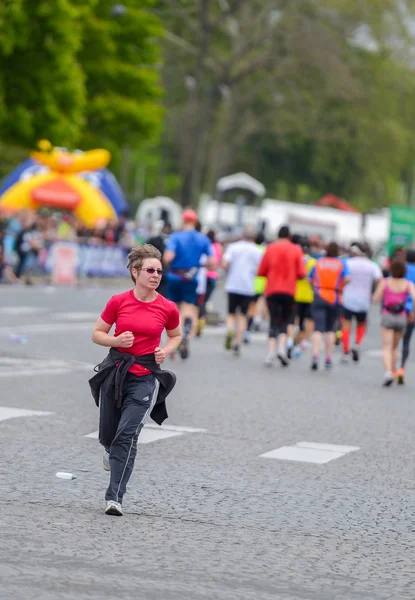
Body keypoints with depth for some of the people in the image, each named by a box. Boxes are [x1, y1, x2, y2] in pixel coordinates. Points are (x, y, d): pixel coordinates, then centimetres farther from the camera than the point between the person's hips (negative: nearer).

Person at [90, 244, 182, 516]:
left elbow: (176, 335, 16)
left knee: (128, 434, -15)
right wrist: (116, 340, -15)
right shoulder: (118, 302, -4)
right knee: (108, 435, 12)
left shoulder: (168, 308, -3)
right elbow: (97, 334, 5)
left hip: (146, 375, -2)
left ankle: (115, 498, -12)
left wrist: (166, 351, -4)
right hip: (115, 370, 2)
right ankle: (113, 452, 52)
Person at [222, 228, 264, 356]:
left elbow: (225, 264, -8)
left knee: (231, 313, 12)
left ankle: (230, 330, -18)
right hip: (248, 287, 0)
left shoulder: (233, 247, 4)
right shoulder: (258, 251, 3)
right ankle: (238, 343, 0)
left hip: (233, 285, 0)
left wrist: (229, 272, 11)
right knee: (242, 315, 8)